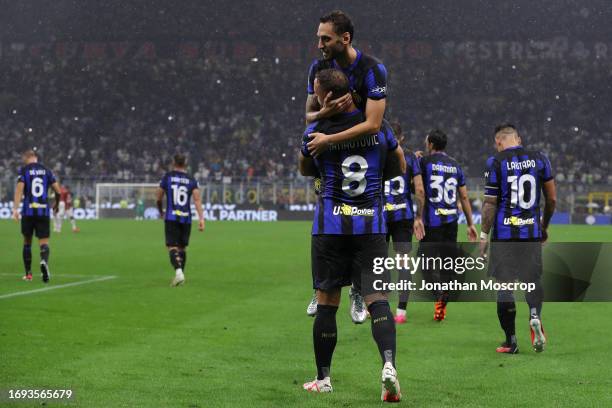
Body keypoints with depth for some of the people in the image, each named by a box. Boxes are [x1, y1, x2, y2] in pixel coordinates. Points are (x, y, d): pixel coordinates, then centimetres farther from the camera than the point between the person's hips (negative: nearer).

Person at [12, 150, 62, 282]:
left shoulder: (24, 170, 2)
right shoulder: (46, 171, 9)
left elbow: (19, 188, -11)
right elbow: (58, 190, 8)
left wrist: (15, 209, -14)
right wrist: (56, 203, 27)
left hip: (28, 212, -1)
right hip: (44, 211, 1)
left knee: (27, 242, 14)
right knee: (44, 243, -2)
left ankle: (28, 274, 17)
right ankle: (44, 261, -35)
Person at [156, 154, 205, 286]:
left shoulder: (167, 177, 2)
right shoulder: (191, 180, 5)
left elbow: (159, 198, 6)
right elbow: (197, 199, -6)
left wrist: (161, 212, 25)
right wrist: (201, 218, -10)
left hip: (171, 218, -2)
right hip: (186, 218, 2)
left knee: (172, 247, -5)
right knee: (182, 247, 15)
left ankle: (178, 270, -29)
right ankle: (180, 276, 19)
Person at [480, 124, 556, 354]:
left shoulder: (496, 163, -4)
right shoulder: (539, 160, 6)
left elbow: (490, 203, -6)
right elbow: (552, 199, 10)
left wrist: (484, 235, 1)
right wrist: (544, 226, 24)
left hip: (504, 233, -3)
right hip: (532, 231, 3)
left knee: (504, 286, 3)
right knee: (533, 280, 14)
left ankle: (511, 341, 5)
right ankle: (535, 315, -16)